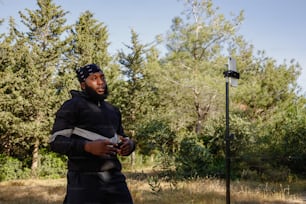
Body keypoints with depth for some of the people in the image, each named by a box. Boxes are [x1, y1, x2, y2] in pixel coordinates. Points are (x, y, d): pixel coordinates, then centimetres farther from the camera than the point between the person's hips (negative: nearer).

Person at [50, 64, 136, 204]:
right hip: (84, 179, -6)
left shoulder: (113, 110, 21)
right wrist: (88, 146, -23)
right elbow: (56, 142, -8)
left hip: (114, 178, 6)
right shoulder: (72, 106, -1)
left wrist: (129, 144, 4)